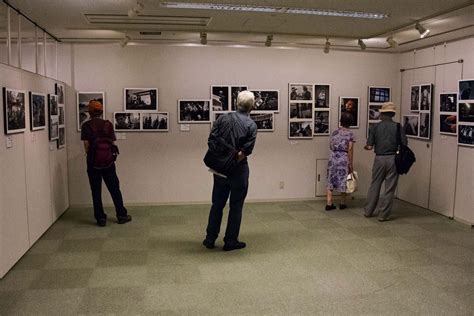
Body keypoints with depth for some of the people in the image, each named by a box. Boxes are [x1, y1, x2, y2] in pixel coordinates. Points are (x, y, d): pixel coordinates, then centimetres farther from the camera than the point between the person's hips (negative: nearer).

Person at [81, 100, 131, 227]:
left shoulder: (86, 125, -4)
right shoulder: (108, 124, 0)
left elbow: (86, 144, -7)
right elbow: (112, 143, -1)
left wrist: (89, 156, 10)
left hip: (93, 162, -1)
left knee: (96, 191, 6)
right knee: (115, 189, 10)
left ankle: (100, 218, 9)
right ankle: (121, 215, 15)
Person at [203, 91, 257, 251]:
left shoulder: (223, 118, 1)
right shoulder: (251, 125, -8)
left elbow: (211, 141, -5)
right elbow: (247, 150, -17)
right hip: (239, 170, -3)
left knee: (217, 204, 14)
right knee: (236, 206, 8)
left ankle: (210, 239, 20)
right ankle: (230, 241, 15)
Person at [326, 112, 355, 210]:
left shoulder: (334, 132, 7)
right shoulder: (350, 134, -5)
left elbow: (330, 146, 10)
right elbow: (350, 150, -9)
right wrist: (350, 164, -6)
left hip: (333, 157, 3)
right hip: (344, 159, -3)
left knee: (331, 181, 7)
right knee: (343, 181, 9)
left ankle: (329, 203, 4)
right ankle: (342, 203, 20)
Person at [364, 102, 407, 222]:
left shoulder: (375, 127, 0)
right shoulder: (398, 127, -2)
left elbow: (369, 146, -4)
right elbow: (404, 145, -5)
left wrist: (365, 147, 18)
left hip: (379, 158, 2)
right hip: (393, 159, -1)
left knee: (375, 185, 15)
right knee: (389, 188, 6)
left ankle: (368, 211, 24)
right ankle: (383, 214, 9)